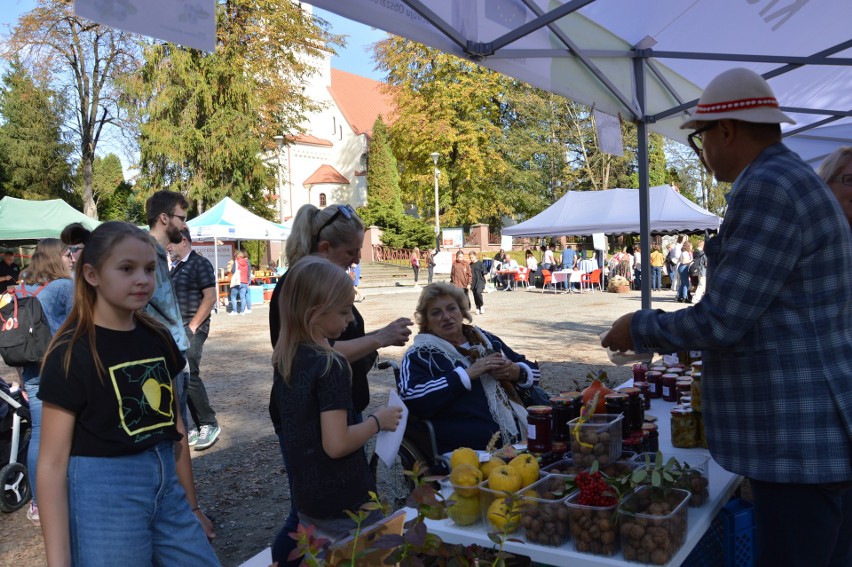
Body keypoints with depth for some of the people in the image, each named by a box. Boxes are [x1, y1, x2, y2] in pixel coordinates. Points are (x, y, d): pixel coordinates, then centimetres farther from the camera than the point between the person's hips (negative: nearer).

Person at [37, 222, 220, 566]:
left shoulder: (159, 339, 5)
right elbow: (52, 463, -12)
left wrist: (191, 505, 17)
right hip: (102, 494, -6)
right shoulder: (70, 354, -12)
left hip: (166, 486, 6)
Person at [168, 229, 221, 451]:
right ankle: (199, 426, 14)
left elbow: (210, 297, -14)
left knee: (189, 376, -13)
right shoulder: (175, 267, 17)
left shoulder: (200, 264, -7)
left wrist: (192, 326, -15)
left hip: (192, 329, -8)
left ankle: (209, 425, -1)